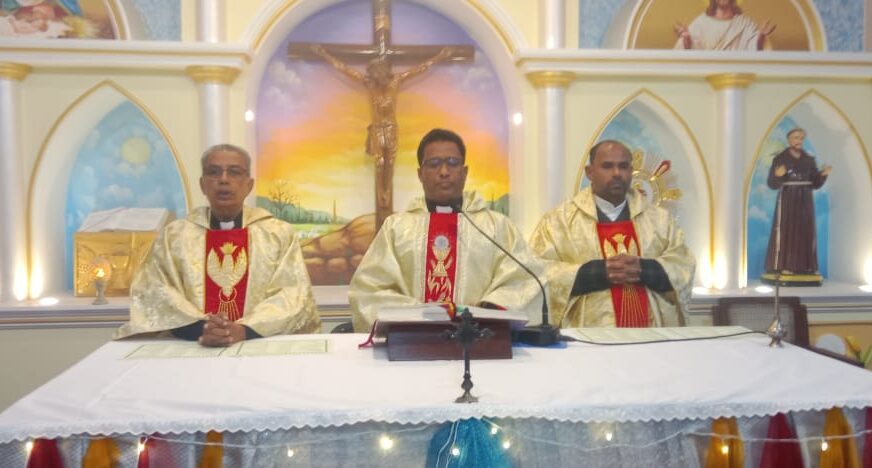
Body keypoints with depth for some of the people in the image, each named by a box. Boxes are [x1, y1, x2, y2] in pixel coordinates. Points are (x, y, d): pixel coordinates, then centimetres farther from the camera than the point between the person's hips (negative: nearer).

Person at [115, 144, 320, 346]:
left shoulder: (280, 234, 8)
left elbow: (292, 295, -2)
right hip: (191, 346, 0)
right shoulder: (173, 234, 10)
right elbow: (153, 293, 1)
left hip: (263, 344, 0)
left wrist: (244, 330, -17)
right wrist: (199, 328, -16)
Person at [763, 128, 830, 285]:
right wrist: (778, 175, -31)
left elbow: (815, 183, 8)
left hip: (805, 201, 5)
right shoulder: (780, 158, -6)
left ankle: (807, 266, 10)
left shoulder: (809, 160, 9)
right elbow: (772, 184, -10)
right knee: (786, 231, -7)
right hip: (787, 200, -5)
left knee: (806, 233, 5)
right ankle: (783, 266, -5)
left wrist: (823, 174, -10)